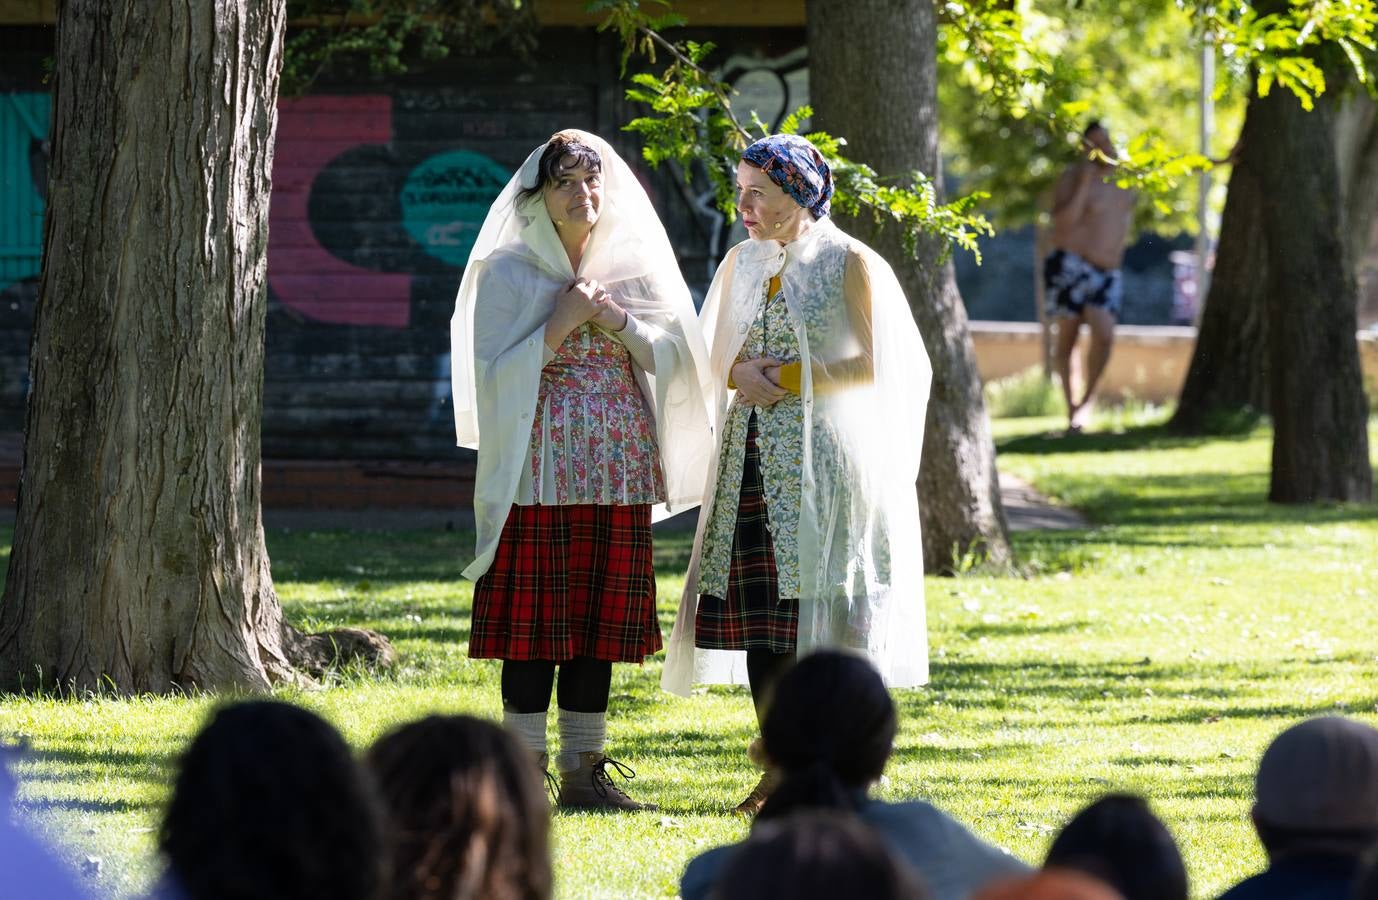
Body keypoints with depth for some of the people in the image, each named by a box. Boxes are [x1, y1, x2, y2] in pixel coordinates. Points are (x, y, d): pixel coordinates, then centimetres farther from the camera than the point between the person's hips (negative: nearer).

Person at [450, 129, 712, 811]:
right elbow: (494, 372, -5)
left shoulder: (632, 267, 12)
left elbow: (674, 354, 7)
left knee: (601, 620, 4)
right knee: (534, 622, -6)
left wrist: (617, 322, -7)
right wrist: (558, 326, -13)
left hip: (617, 472, 4)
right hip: (539, 469, -4)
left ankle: (584, 770, 10)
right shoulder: (506, 272, 1)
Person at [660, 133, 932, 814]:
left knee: (819, 606, -8)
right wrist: (742, 375, -5)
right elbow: (717, 356, 18)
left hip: (824, 462, -5)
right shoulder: (743, 262, 14)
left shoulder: (851, 265, -3)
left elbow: (872, 366, -8)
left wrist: (786, 379, -9)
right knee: (758, 614, 1)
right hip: (754, 461, 5)